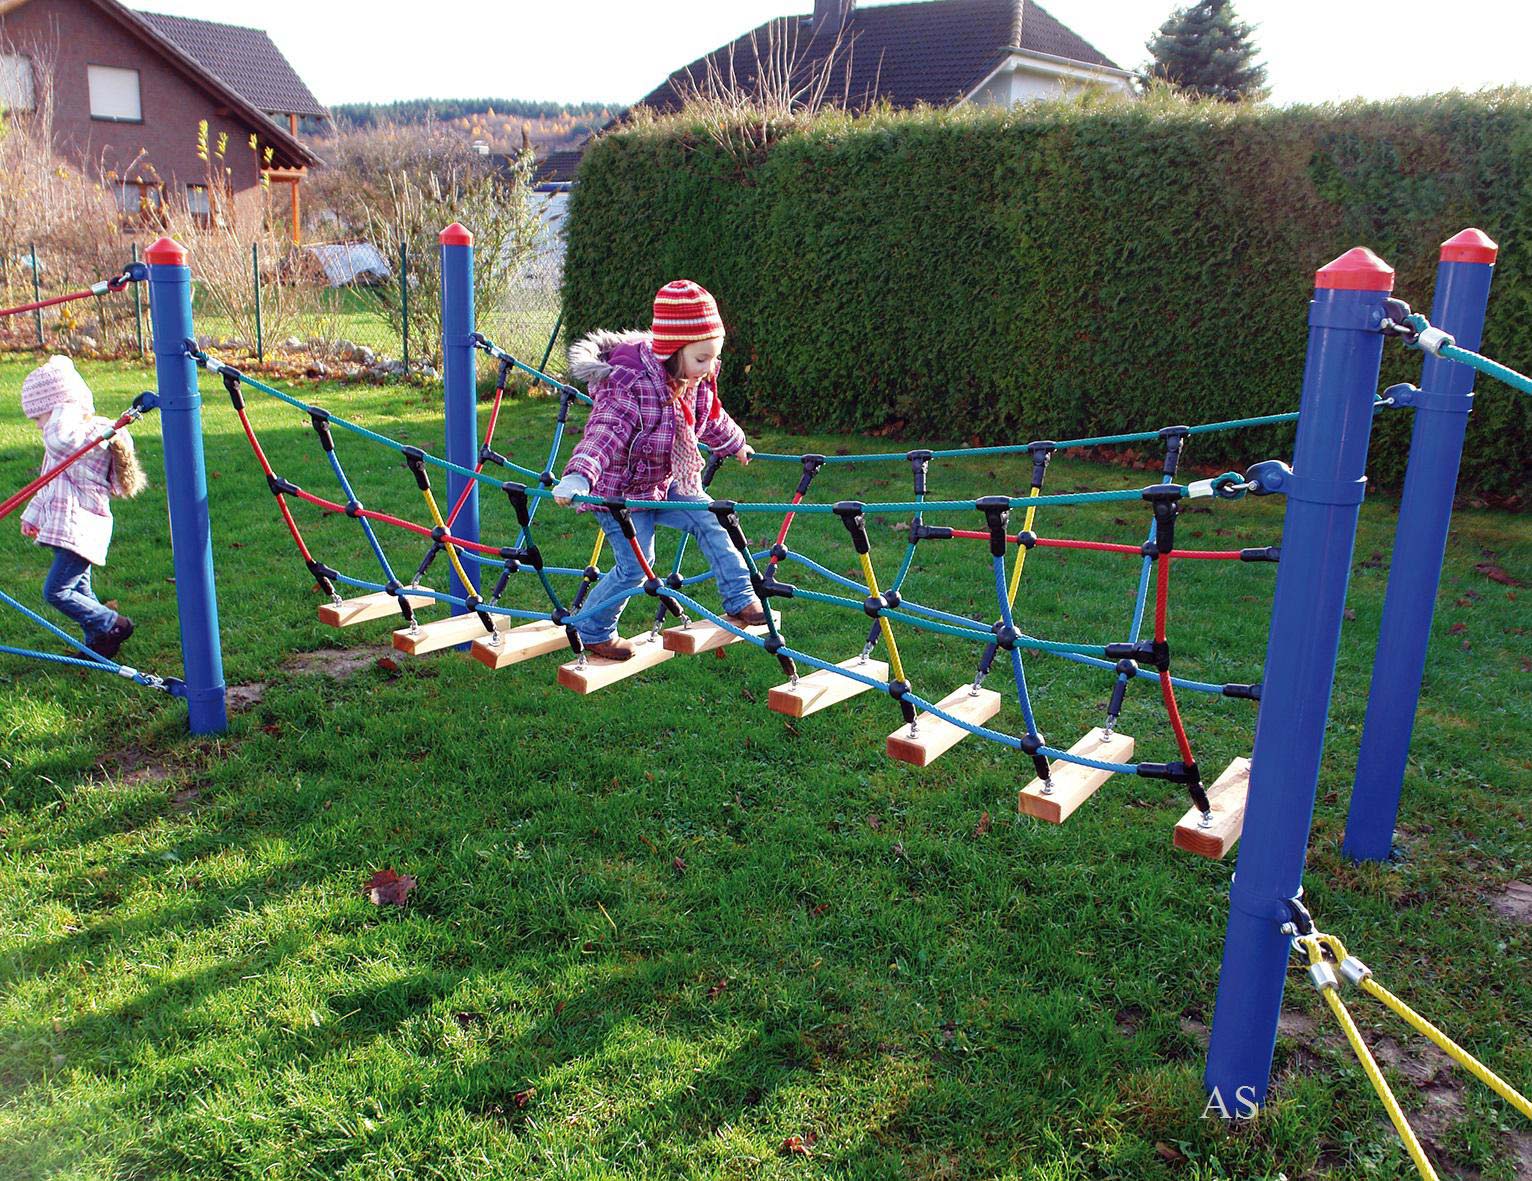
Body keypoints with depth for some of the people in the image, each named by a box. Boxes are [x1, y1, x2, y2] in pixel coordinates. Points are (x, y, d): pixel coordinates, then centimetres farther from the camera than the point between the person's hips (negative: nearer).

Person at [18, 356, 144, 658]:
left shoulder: (95, 434, -16)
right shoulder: (73, 438, 17)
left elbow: (59, 440, -38)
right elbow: (49, 485, 27)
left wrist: (66, 405, -23)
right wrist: (33, 516, 31)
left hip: (81, 529, -11)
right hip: (65, 529, 11)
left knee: (56, 590, -10)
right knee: (79, 589, 15)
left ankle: (112, 625, -1)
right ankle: (99, 643, 22)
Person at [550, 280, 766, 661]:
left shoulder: (697, 382, -4)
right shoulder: (629, 387, -30)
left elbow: (712, 419, 18)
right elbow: (604, 435, -40)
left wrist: (735, 444, 35)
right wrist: (578, 474, -57)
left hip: (668, 483, 7)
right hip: (622, 491, -7)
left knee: (711, 523, -5)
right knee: (634, 566, -8)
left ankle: (741, 603, 6)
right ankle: (591, 631, 13)